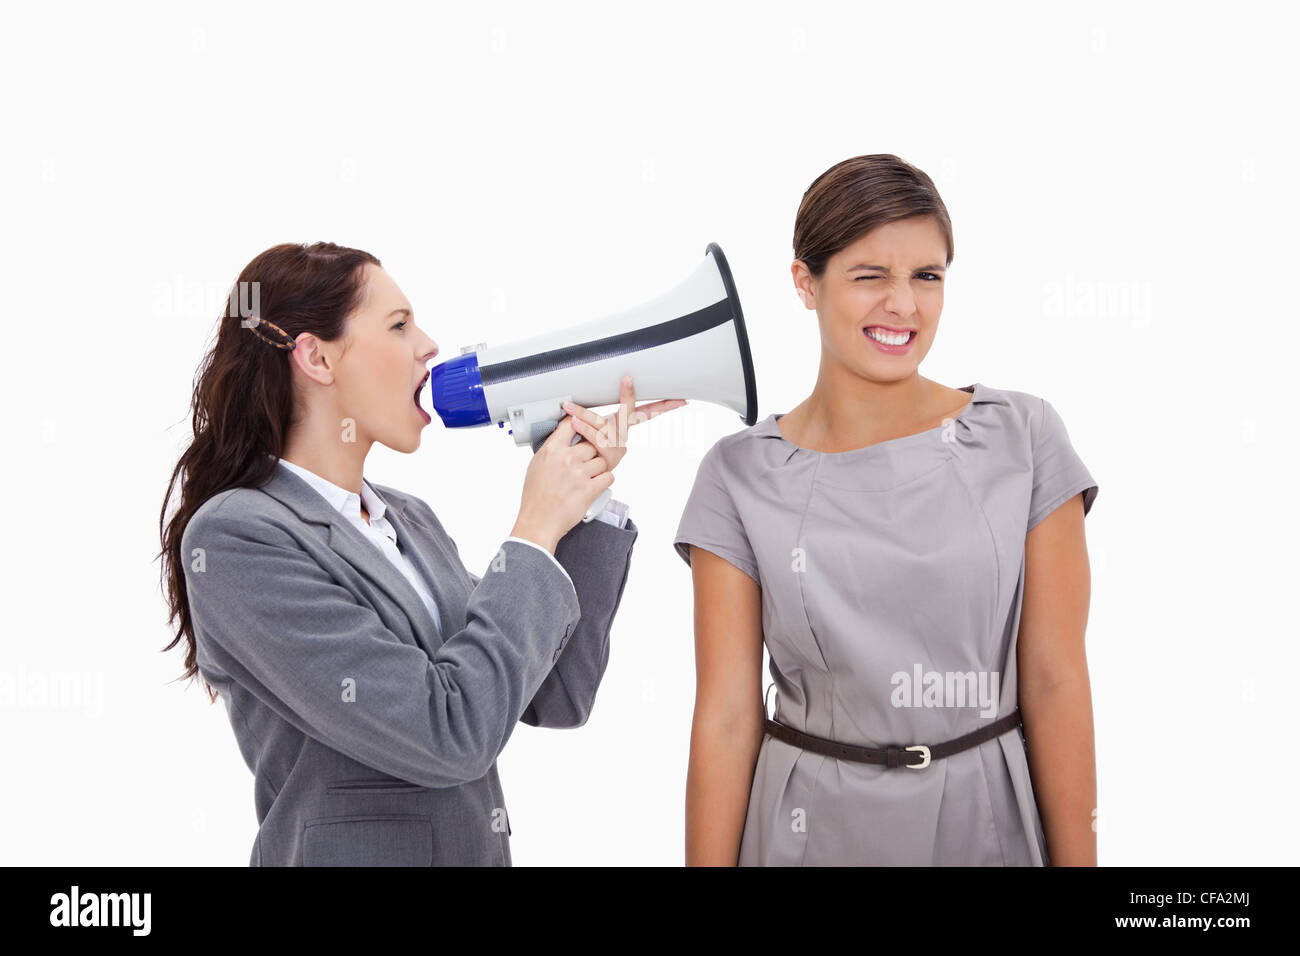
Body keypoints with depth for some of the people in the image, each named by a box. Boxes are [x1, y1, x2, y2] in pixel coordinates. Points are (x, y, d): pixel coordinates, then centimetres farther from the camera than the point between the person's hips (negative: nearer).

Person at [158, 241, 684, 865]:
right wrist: (536, 532, -15)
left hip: (476, 847, 7)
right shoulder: (234, 539, -18)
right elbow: (447, 733, -24)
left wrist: (589, 489, -2)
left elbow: (554, 700, 3)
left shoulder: (409, 519, 6)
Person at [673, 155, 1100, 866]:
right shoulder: (741, 475, -5)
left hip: (992, 816, 1)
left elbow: (1055, 682, -5)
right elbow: (727, 715, -5)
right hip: (815, 828, 0)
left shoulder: (1022, 439, -4)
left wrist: (1077, 858, -7)